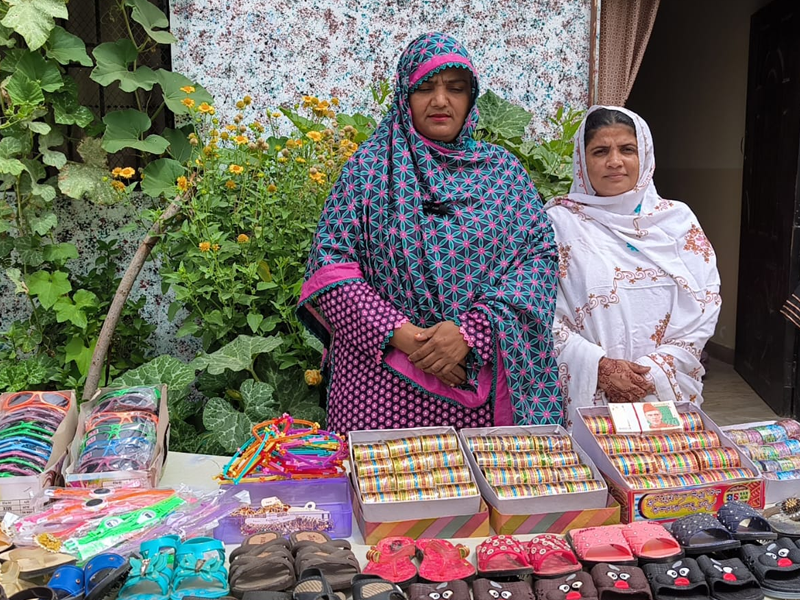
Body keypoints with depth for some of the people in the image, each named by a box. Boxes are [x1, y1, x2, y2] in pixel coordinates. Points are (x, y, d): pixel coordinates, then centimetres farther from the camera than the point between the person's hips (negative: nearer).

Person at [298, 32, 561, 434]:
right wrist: (399, 334, -16)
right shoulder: (369, 166, 2)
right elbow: (330, 265, -4)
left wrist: (470, 332, -15)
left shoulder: (502, 169, 7)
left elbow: (539, 256, -1)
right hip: (381, 376, -1)